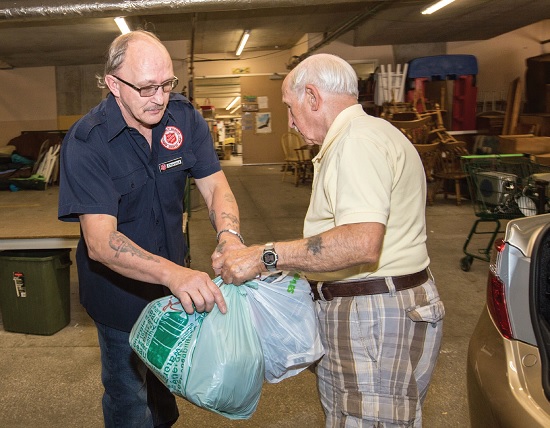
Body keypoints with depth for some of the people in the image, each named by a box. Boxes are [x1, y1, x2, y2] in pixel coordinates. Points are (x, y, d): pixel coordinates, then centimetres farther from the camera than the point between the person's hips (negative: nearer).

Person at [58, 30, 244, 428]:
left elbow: (215, 185, -13)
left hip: (175, 278, 5)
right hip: (119, 289, -5)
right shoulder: (86, 142, -27)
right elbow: (100, 240, -35)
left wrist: (230, 238, -35)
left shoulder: (185, 117, -12)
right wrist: (172, 274, -52)